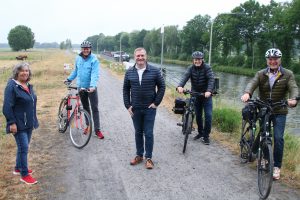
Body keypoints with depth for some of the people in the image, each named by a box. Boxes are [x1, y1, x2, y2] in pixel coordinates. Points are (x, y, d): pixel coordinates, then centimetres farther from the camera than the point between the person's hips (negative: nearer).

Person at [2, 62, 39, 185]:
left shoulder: (28, 86, 10)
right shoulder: (12, 86, -14)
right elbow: (7, 107, -17)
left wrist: (34, 121, 20)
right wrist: (12, 123, -20)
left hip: (28, 124, 8)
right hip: (19, 124, -8)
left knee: (23, 147, 18)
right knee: (24, 148, -5)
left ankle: (18, 168, 34)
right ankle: (24, 175, 5)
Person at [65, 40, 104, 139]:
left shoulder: (94, 59, -14)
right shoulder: (78, 58, 2)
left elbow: (95, 74, -23)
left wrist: (93, 86, -34)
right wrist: (69, 79, 17)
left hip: (91, 88, -5)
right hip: (81, 87, 5)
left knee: (94, 108, -2)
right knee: (85, 108, 15)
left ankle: (97, 130, 2)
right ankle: (88, 126, 29)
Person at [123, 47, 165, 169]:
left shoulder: (154, 71, -5)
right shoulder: (129, 72, 2)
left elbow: (162, 87, 0)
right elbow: (125, 90, 8)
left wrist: (156, 102, -5)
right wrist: (128, 106, 2)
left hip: (149, 108, -2)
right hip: (135, 109, 3)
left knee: (148, 133, 1)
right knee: (138, 133, 13)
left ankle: (148, 158, 13)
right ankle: (139, 155, 26)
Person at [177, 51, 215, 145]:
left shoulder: (207, 68, -12)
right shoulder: (191, 68, -5)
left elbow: (211, 79, -24)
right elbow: (185, 77, -22)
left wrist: (209, 91, -41)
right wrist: (180, 86, -42)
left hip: (206, 95, -3)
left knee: (208, 115, -7)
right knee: (198, 115, 11)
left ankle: (206, 136, 6)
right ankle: (200, 133, 30)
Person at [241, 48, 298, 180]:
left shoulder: (287, 74, -3)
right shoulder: (261, 74, 0)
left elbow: (293, 88, -17)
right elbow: (252, 84, -17)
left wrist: (293, 99, -40)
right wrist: (247, 93, -40)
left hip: (279, 112, -2)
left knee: (278, 138, -8)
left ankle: (277, 167, 5)